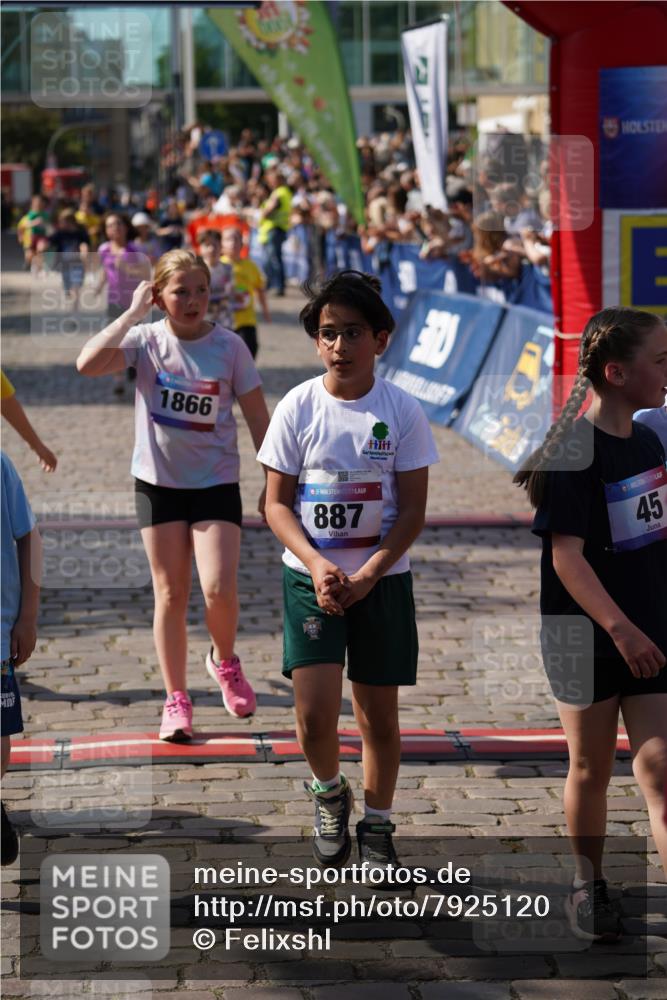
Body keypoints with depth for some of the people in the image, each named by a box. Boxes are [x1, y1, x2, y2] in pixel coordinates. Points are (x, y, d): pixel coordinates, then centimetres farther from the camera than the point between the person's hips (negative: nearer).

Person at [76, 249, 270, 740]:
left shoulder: (230, 345, -6)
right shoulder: (145, 340, -7)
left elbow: (258, 417, 0)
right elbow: (87, 364, -25)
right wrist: (132, 313, -21)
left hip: (216, 483, -1)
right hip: (158, 482, 1)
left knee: (220, 589, -12)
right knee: (171, 594, 6)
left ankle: (225, 661, 20)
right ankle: (176, 700, 18)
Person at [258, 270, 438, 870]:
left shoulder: (402, 412, -5)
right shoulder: (298, 407, -4)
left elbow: (413, 511, -4)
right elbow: (277, 504, -2)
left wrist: (366, 576, -15)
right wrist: (317, 565, -17)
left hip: (382, 579, 0)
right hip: (311, 578, 0)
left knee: (379, 713, 8)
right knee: (315, 713, -12)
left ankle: (377, 826, 27)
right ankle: (328, 792, 20)